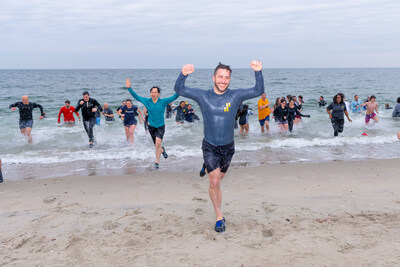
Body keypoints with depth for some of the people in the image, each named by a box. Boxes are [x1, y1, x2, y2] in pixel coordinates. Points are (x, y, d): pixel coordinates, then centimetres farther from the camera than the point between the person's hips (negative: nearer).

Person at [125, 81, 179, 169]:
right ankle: (162, 150, 50)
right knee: (156, 145, 14)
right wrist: (129, 88, -14)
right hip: (151, 126, 3)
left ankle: (157, 162, -9)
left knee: (158, 143, -21)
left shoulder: (163, 102, -11)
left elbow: (174, 97, -15)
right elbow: (136, 96, -4)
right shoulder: (147, 101, -6)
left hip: (161, 126, -3)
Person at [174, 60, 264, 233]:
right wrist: (183, 74, -27)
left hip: (228, 147, 2)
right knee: (215, 182, -8)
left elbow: (258, 91, -11)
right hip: (210, 147, -2)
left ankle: (207, 167, 55)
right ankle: (219, 217, 8)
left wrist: (258, 72, -27)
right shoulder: (203, 96, -7)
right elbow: (179, 90, -7)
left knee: (219, 176, 21)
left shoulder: (235, 96, -6)